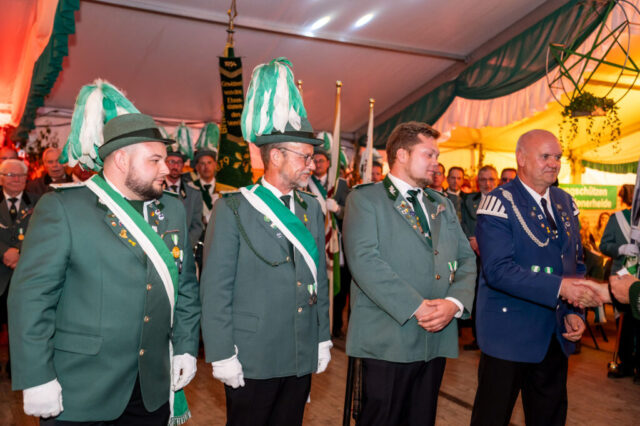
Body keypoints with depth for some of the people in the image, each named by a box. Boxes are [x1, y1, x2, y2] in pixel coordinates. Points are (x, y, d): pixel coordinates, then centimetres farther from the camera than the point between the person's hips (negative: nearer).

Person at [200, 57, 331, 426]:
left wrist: (323, 339, 10)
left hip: (303, 357, 5)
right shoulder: (233, 209, -9)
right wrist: (222, 355, -11)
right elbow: (215, 288, -10)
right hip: (251, 359, -4)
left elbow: (320, 277, 10)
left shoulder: (312, 208, 7)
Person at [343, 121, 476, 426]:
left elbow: (466, 260, 11)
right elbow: (364, 260, -17)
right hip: (388, 341, -6)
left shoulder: (443, 205, 17)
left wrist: (455, 302, -9)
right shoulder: (365, 199, -4)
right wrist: (416, 307, -20)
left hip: (437, 339, 6)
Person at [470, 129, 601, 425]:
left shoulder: (565, 203, 10)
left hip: (556, 335, 7)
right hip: (509, 334, -7)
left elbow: (575, 262, 15)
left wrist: (574, 312, 2)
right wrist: (559, 287, -29)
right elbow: (498, 270, -23)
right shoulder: (500, 202, -13)